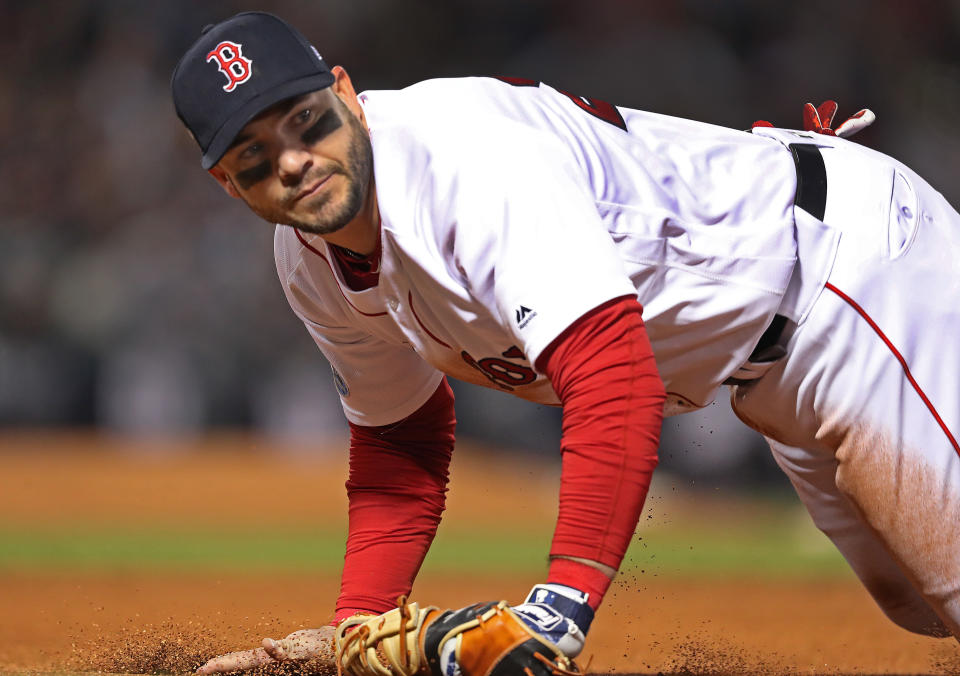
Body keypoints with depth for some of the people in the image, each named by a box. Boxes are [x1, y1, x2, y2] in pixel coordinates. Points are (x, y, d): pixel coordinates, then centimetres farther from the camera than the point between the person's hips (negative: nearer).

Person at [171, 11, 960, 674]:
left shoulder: (459, 147, -32)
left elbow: (614, 378, -41)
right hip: (758, 363, 9)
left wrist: (561, 607, -46)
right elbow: (399, 453, 13)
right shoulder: (310, 263, -2)